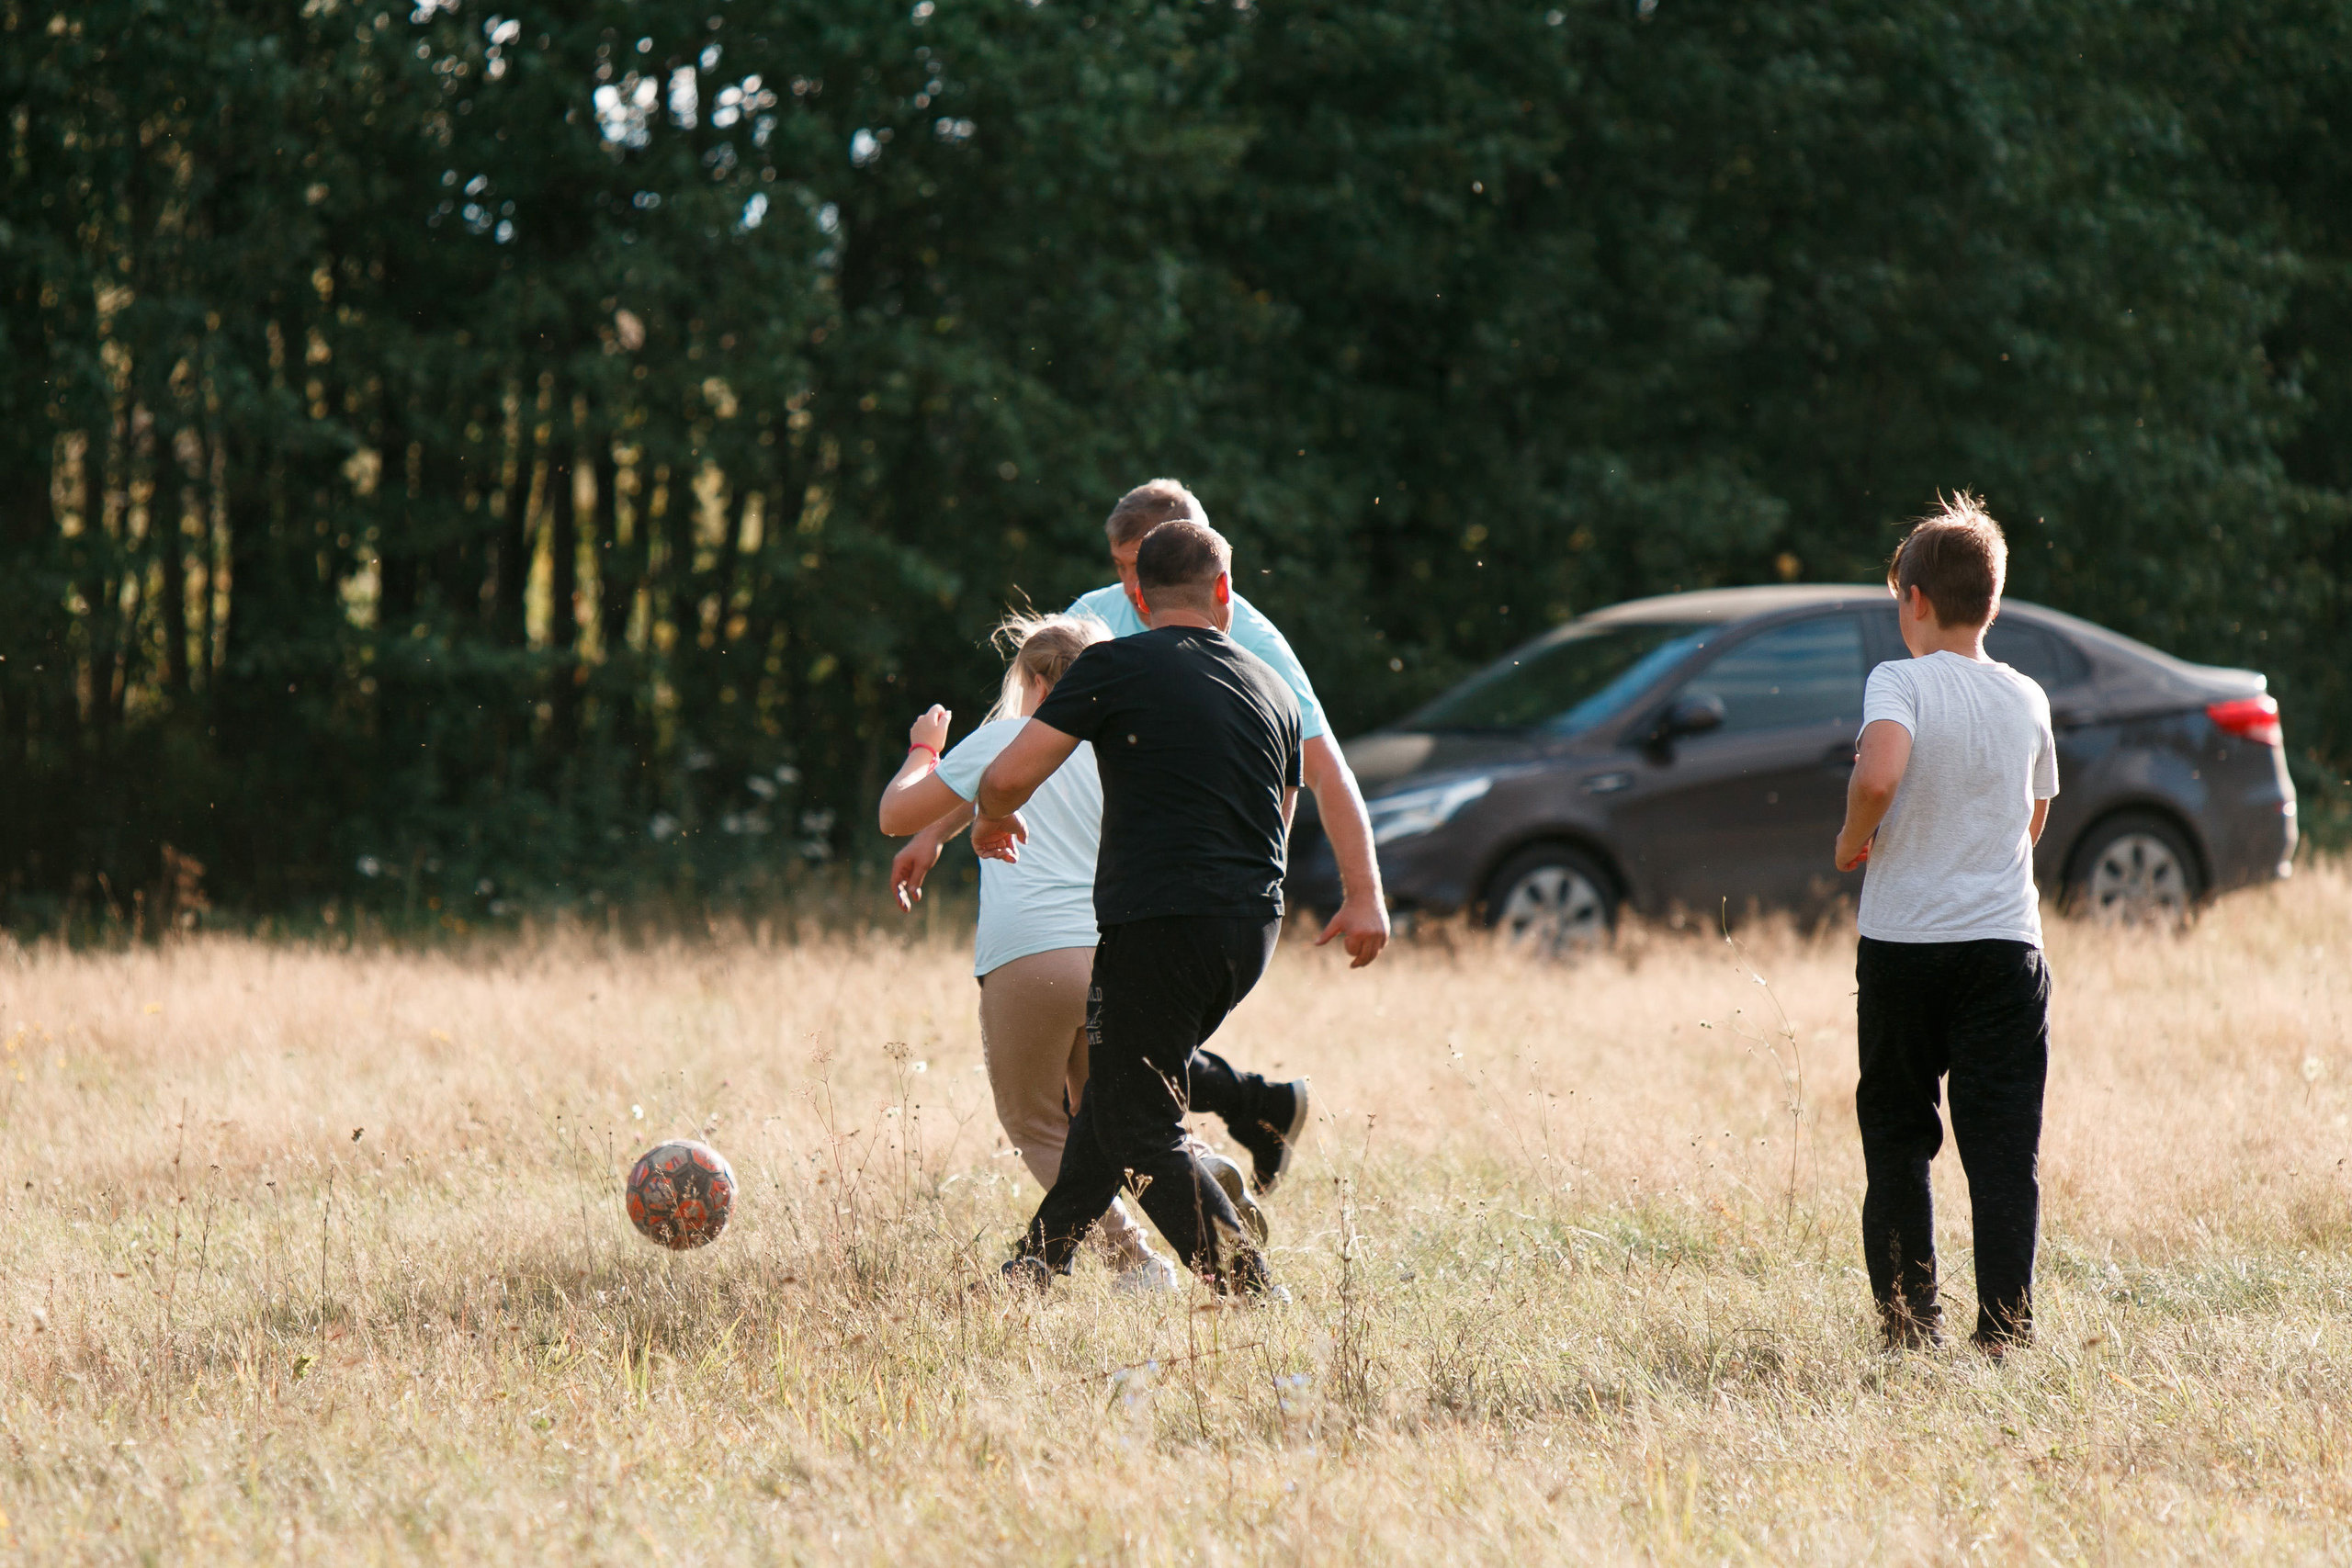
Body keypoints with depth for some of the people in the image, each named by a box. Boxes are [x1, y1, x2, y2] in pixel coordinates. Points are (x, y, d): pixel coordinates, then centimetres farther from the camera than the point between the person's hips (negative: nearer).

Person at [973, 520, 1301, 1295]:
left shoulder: (1115, 668, -4)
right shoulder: (1275, 691, 13)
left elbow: (1009, 775, -9)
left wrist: (991, 818, 12)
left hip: (1160, 919, -7)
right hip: (1253, 925, 7)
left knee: (1143, 1133, -2)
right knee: (1114, 1088, 22)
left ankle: (1251, 1292, -13)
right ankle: (1040, 1261, 29)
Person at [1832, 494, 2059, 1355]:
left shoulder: (1902, 682, -8)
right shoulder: (2026, 699, 5)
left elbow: (1879, 773, -28)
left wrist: (1852, 839, -9)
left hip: (1902, 945, -2)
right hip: (2006, 942, 2)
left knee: (1896, 1141, 10)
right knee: (2004, 1153, 1)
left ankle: (1907, 1323, 11)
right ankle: (2005, 1328, -5)